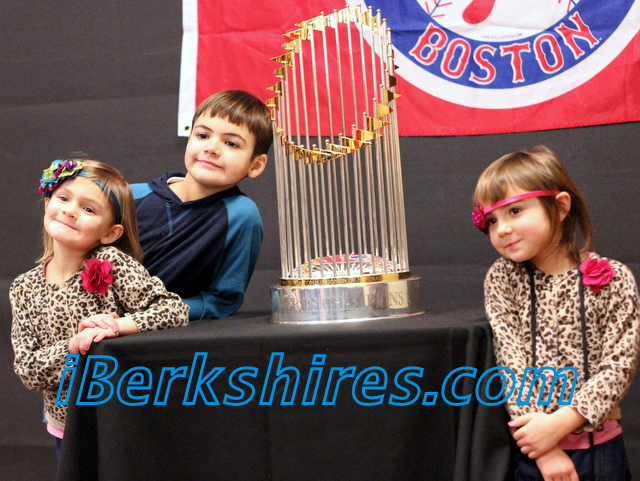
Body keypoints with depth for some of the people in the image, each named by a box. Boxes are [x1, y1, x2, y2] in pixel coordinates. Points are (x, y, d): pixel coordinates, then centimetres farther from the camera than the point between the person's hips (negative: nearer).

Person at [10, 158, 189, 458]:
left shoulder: (113, 264, -14)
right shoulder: (24, 289, -5)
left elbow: (176, 310, -20)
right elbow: (27, 370, -10)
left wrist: (116, 327, -32)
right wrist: (76, 345, -26)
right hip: (66, 430, 3)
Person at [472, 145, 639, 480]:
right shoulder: (501, 280, -2)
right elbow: (511, 362, -9)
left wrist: (560, 422, -20)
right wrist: (545, 449, -16)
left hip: (599, 448, -1)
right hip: (530, 451, 1)